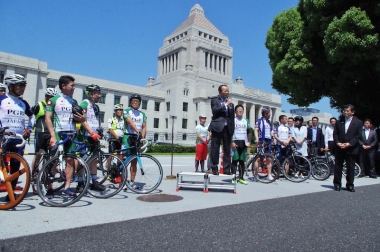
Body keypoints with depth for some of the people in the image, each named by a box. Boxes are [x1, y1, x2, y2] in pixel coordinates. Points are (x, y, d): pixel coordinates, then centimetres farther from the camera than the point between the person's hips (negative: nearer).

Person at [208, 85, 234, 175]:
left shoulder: (230, 103, 17)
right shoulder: (215, 100, 6)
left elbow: (232, 116, 16)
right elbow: (215, 110, -12)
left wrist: (232, 129, 9)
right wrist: (225, 104, -10)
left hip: (227, 128, 4)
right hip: (217, 127, -4)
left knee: (227, 149, 4)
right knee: (215, 149, -2)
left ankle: (227, 169, 10)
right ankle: (214, 168, 4)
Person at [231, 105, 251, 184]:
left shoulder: (246, 121, 14)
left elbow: (249, 132, 16)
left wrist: (249, 141, 2)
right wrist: (231, 142, -13)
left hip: (244, 143, 4)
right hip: (235, 142, -4)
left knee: (242, 161, 7)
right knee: (235, 160, -4)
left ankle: (241, 178, 14)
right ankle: (233, 178, 1)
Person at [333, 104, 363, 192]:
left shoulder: (358, 122, 1)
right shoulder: (339, 122, 8)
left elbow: (358, 136, -5)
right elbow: (335, 134, 5)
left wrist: (349, 144, -16)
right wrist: (338, 143, -11)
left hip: (351, 149, -2)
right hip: (339, 148, 2)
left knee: (351, 167, 4)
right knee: (338, 166, 5)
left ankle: (350, 185, 15)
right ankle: (337, 184, 13)